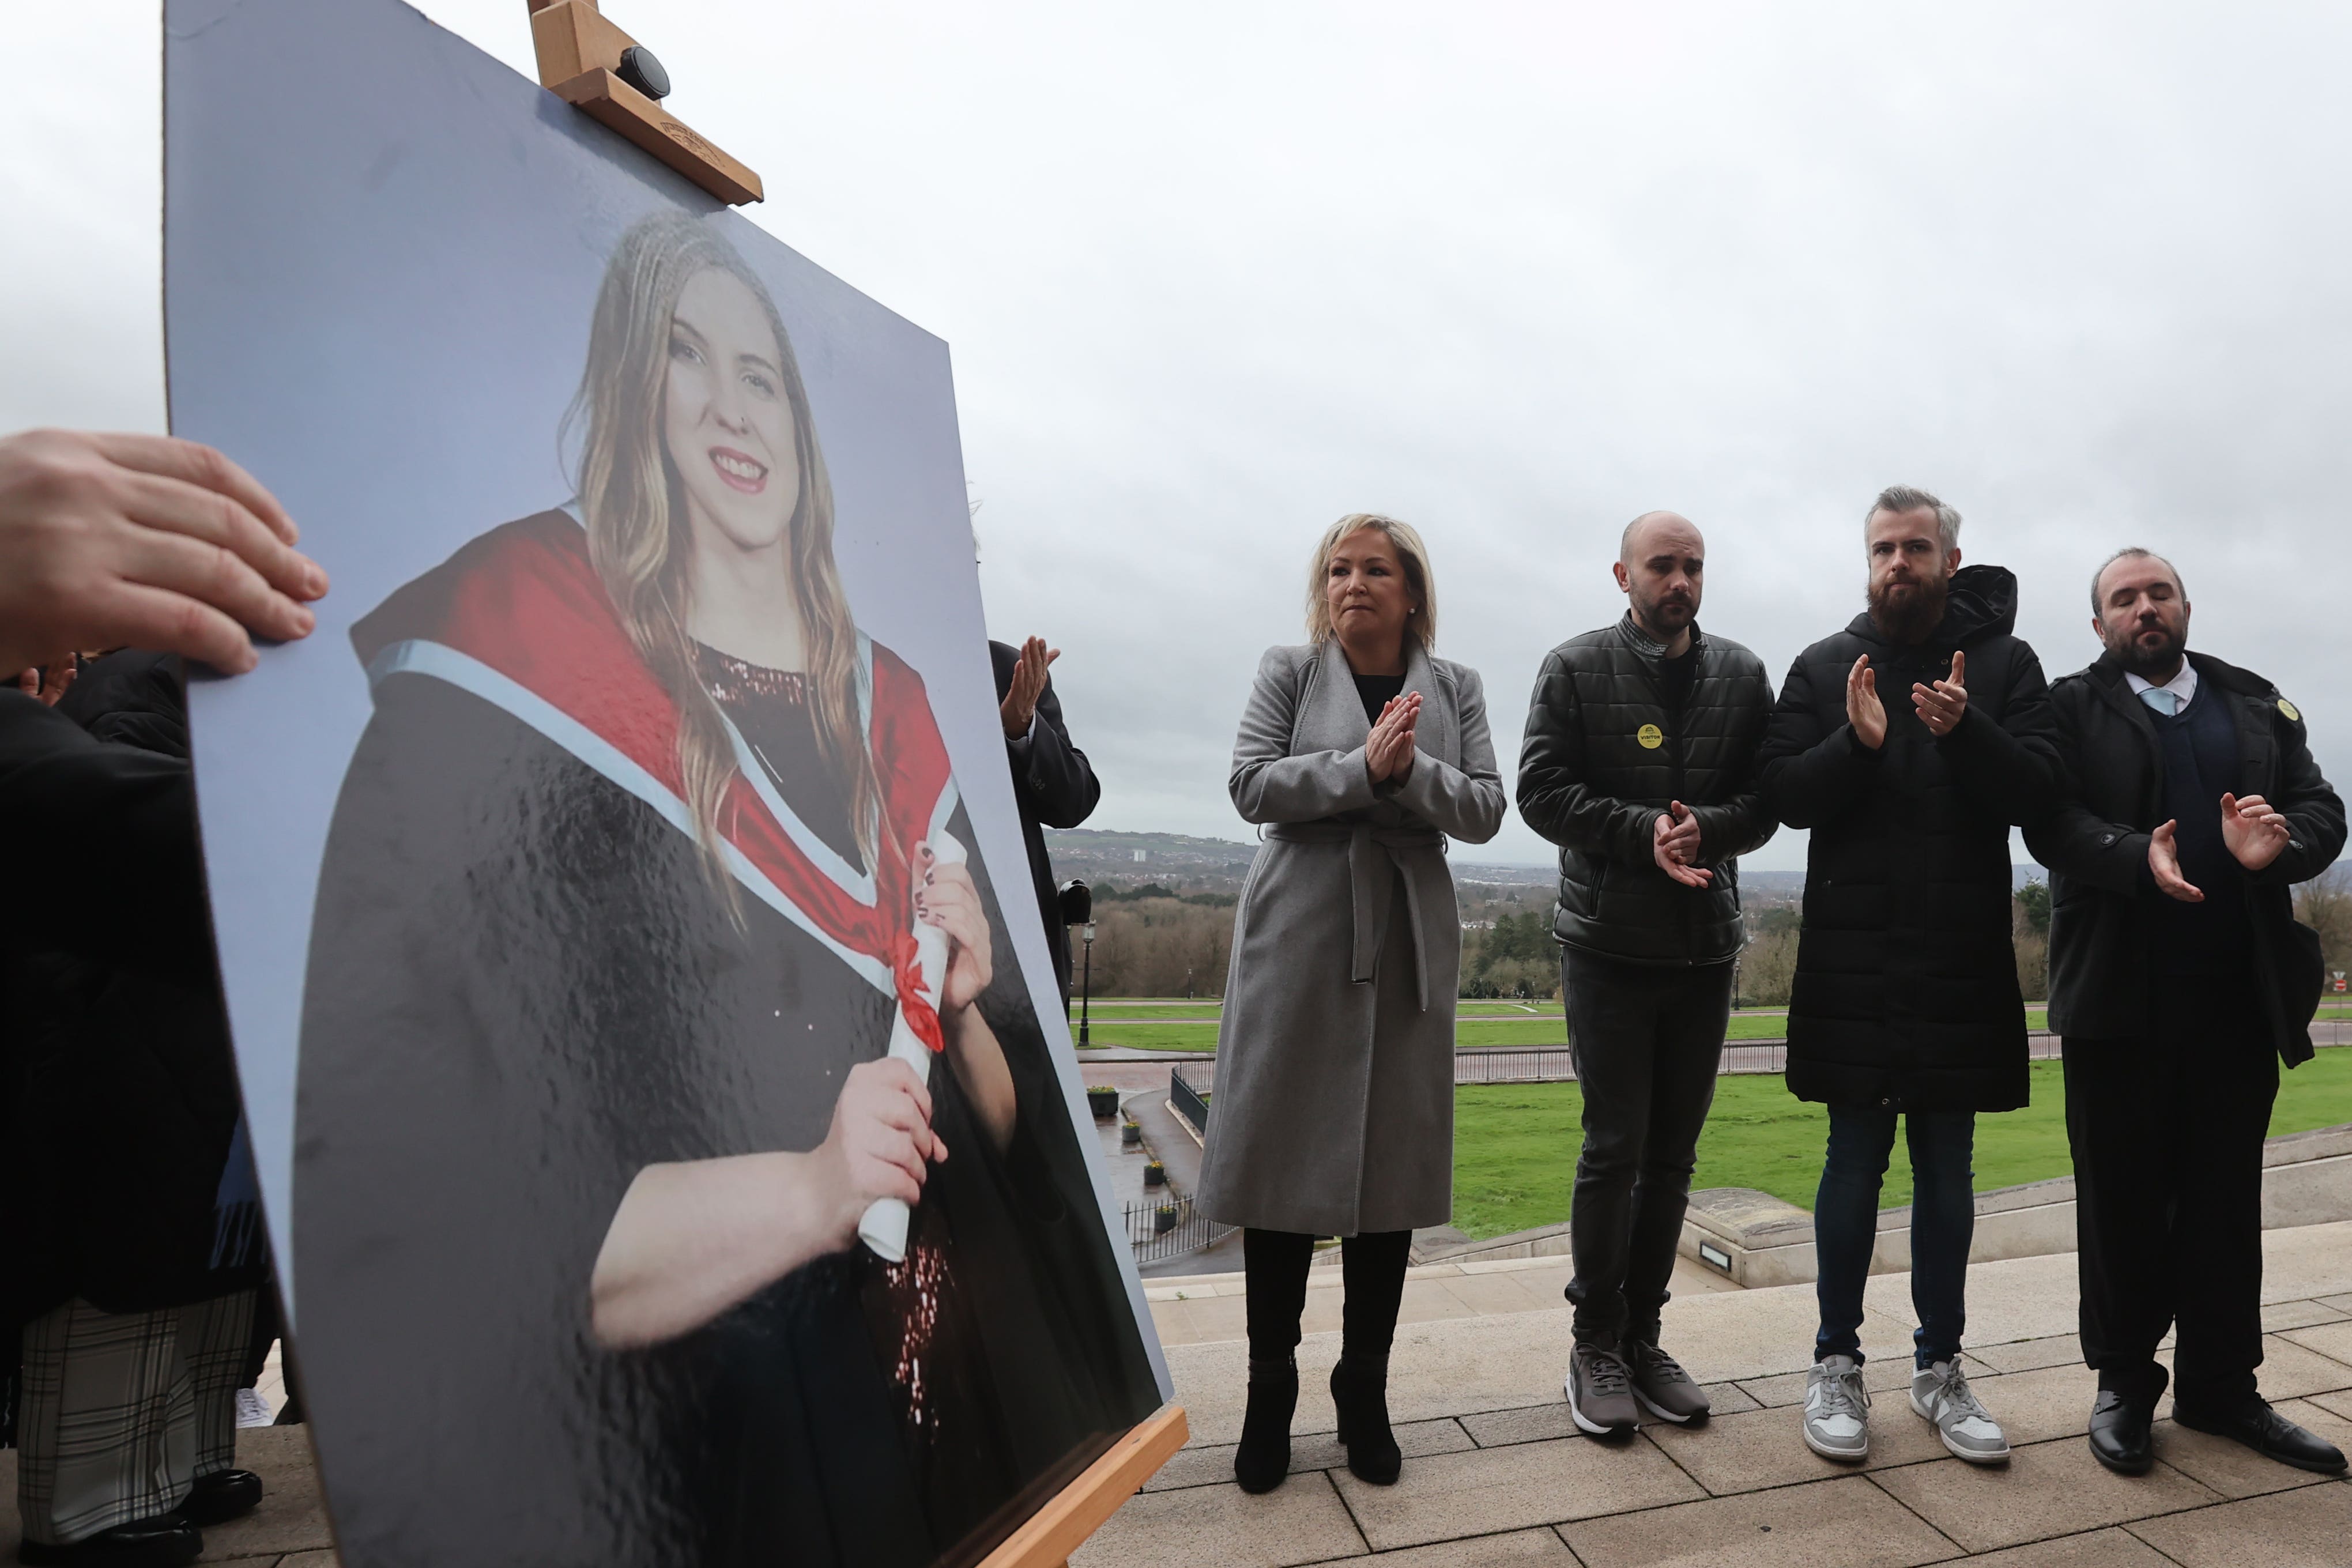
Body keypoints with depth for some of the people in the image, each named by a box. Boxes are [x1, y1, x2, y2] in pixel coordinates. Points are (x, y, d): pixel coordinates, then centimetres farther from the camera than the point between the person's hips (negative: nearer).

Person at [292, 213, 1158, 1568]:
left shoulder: (891, 703, 5)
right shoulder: (507, 669, -12)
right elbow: (404, 1209, -19)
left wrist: (966, 1008, -10)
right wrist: (804, 1192, -24)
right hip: (702, 1451, -5)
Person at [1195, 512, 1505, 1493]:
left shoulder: (1455, 687, 10)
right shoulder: (1289, 673, 5)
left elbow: (1485, 811, 2)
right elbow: (1252, 786, -7)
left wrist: (1412, 768, -15)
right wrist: (1363, 764, -17)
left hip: (1407, 943, 2)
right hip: (1299, 936, -2)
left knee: (1392, 1165, 6)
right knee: (1282, 1158, 1)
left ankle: (1364, 1392, 22)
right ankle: (1270, 1391, 17)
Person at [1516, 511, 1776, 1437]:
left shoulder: (1742, 675, 9)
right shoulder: (1575, 669, 0)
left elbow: (1769, 799, 5)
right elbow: (1541, 790, -7)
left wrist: (1708, 826, -15)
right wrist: (1643, 831, -19)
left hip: (1707, 947, 4)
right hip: (1608, 943, -4)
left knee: (1673, 1154, 10)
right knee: (1614, 1148, -1)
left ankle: (1641, 1336, 24)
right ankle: (1596, 1345, 15)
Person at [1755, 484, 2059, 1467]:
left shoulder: (2004, 663, 5)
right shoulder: (1824, 668, 5)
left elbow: (2039, 792, -5)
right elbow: (1783, 794, -3)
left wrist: (1967, 732, -21)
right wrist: (1856, 742, -19)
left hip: (1962, 960, 1)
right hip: (1851, 959, -1)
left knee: (1947, 1168, 11)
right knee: (1855, 1162, 5)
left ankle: (1939, 1369, 26)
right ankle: (1836, 1366, 19)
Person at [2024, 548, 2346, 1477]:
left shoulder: (2259, 705, 14)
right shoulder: (2071, 709, 2)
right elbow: (2052, 822, -11)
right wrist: (2139, 858, -28)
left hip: (2241, 992, 4)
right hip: (2120, 994, -3)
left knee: (2227, 1194, 11)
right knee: (2122, 1198, 5)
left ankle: (2221, 1385, 24)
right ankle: (2124, 1384, 17)